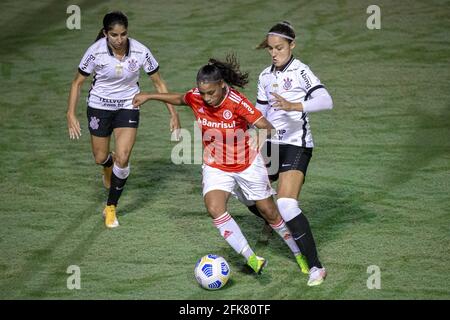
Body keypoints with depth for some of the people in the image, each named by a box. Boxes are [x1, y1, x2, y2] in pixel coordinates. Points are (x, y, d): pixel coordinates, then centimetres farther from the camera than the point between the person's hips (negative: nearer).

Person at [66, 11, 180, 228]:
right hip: (99, 106, 0)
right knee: (100, 158, 11)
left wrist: (173, 113, -7)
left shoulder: (140, 51, -20)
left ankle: (111, 207, 4)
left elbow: (158, 83, -6)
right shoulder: (96, 51, -22)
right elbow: (77, 83, -9)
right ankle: (109, 167, 51)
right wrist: (71, 114, -16)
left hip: (128, 106, 0)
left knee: (122, 159, -14)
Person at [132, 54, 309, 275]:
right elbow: (179, 99, 10)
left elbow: (266, 127, -28)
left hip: (248, 165, -3)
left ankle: (298, 253, 33)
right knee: (214, 208, -24)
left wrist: (264, 134, -48)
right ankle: (251, 258, -20)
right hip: (216, 167, 3)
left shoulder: (237, 102, -26)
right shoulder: (196, 98, -14)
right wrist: (149, 96, 13)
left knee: (269, 212, 9)